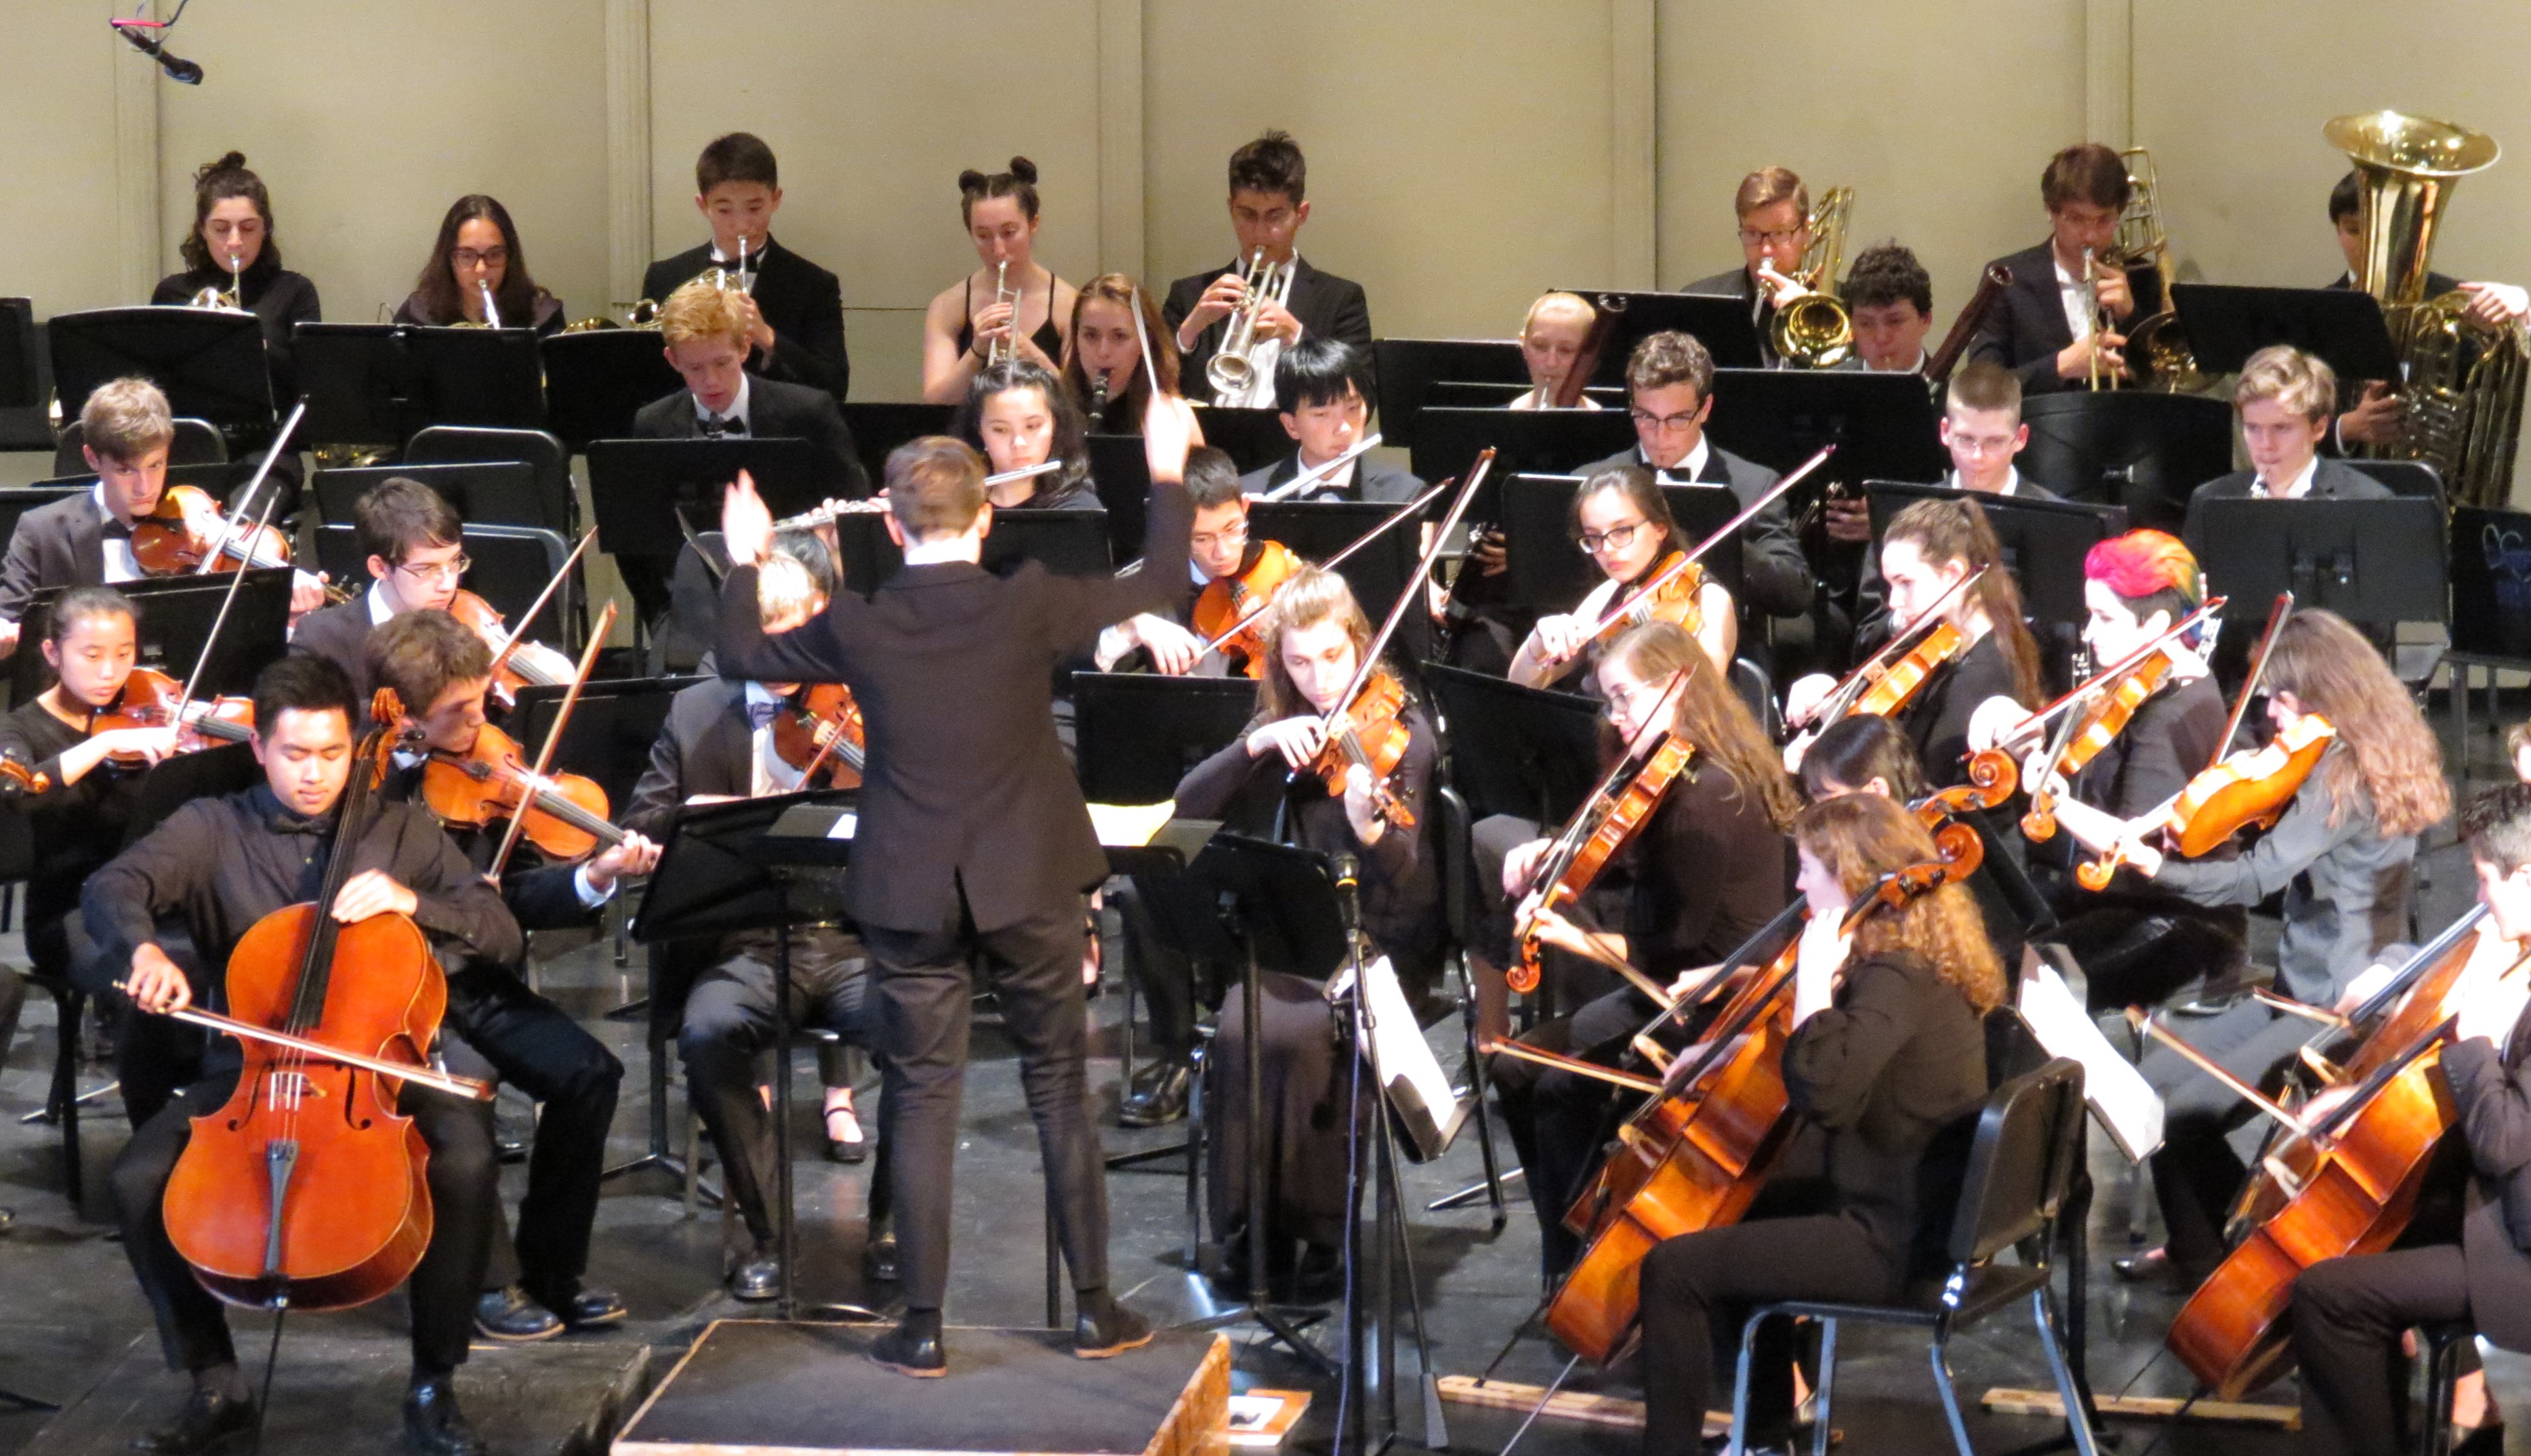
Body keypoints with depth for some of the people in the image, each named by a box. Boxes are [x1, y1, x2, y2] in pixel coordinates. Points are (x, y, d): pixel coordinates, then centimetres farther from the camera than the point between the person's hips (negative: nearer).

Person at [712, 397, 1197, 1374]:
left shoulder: (857, 627, -8)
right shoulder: (1028, 605, -12)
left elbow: (741, 657, 8)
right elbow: (1160, 585, 0)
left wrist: (743, 565, 24)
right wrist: (1168, 476, 13)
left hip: (910, 894, 0)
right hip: (1028, 885, 0)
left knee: (922, 1101, 7)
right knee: (1059, 1088, 11)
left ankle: (922, 1327, 7)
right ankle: (1093, 1308, 14)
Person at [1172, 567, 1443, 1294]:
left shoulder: (1400, 730, -8)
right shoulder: (1285, 727, 6)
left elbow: (1402, 874, -20)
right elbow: (1190, 804, -3)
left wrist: (1373, 831, -43)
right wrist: (1258, 746, -18)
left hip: (1386, 942, -4)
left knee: (1299, 1034, -31)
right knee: (1238, 1031, -25)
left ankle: (1321, 1232, -17)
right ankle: (1248, 1227, -14)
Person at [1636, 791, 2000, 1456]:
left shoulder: (1895, 980, -23)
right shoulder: (1917, 957, 8)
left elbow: (1822, 1095, -36)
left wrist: (1815, 978, -26)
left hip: (1891, 1241, -11)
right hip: (1915, 1205, 11)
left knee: (1674, 1269, -11)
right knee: (1744, 1210, 33)